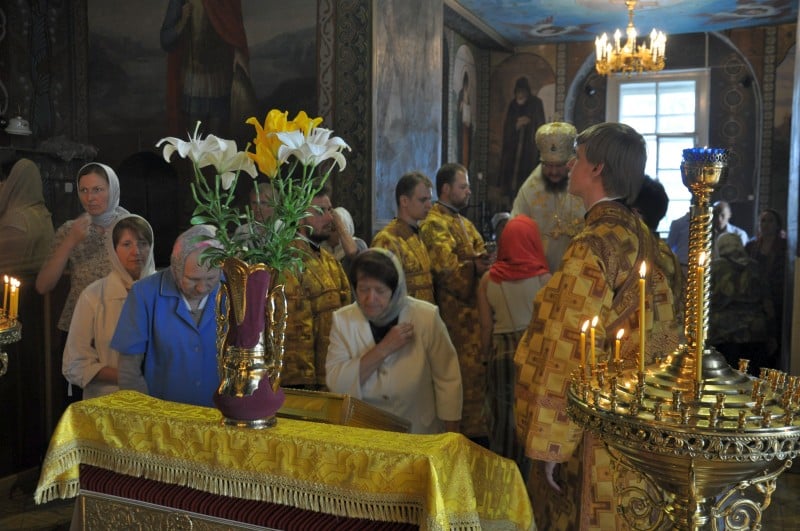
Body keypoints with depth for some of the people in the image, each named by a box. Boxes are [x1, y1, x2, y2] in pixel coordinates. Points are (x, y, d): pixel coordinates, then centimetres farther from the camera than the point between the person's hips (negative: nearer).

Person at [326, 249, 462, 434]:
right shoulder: (343, 320, -4)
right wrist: (383, 349, -19)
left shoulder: (426, 317, -8)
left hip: (420, 436, 0)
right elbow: (335, 384, -12)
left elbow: (448, 381, -3)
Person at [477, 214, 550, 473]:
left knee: (504, 421, 14)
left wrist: (487, 356, 13)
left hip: (502, 355, 2)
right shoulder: (544, 278, -9)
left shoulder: (488, 279, -4)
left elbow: (486, 328, 0)